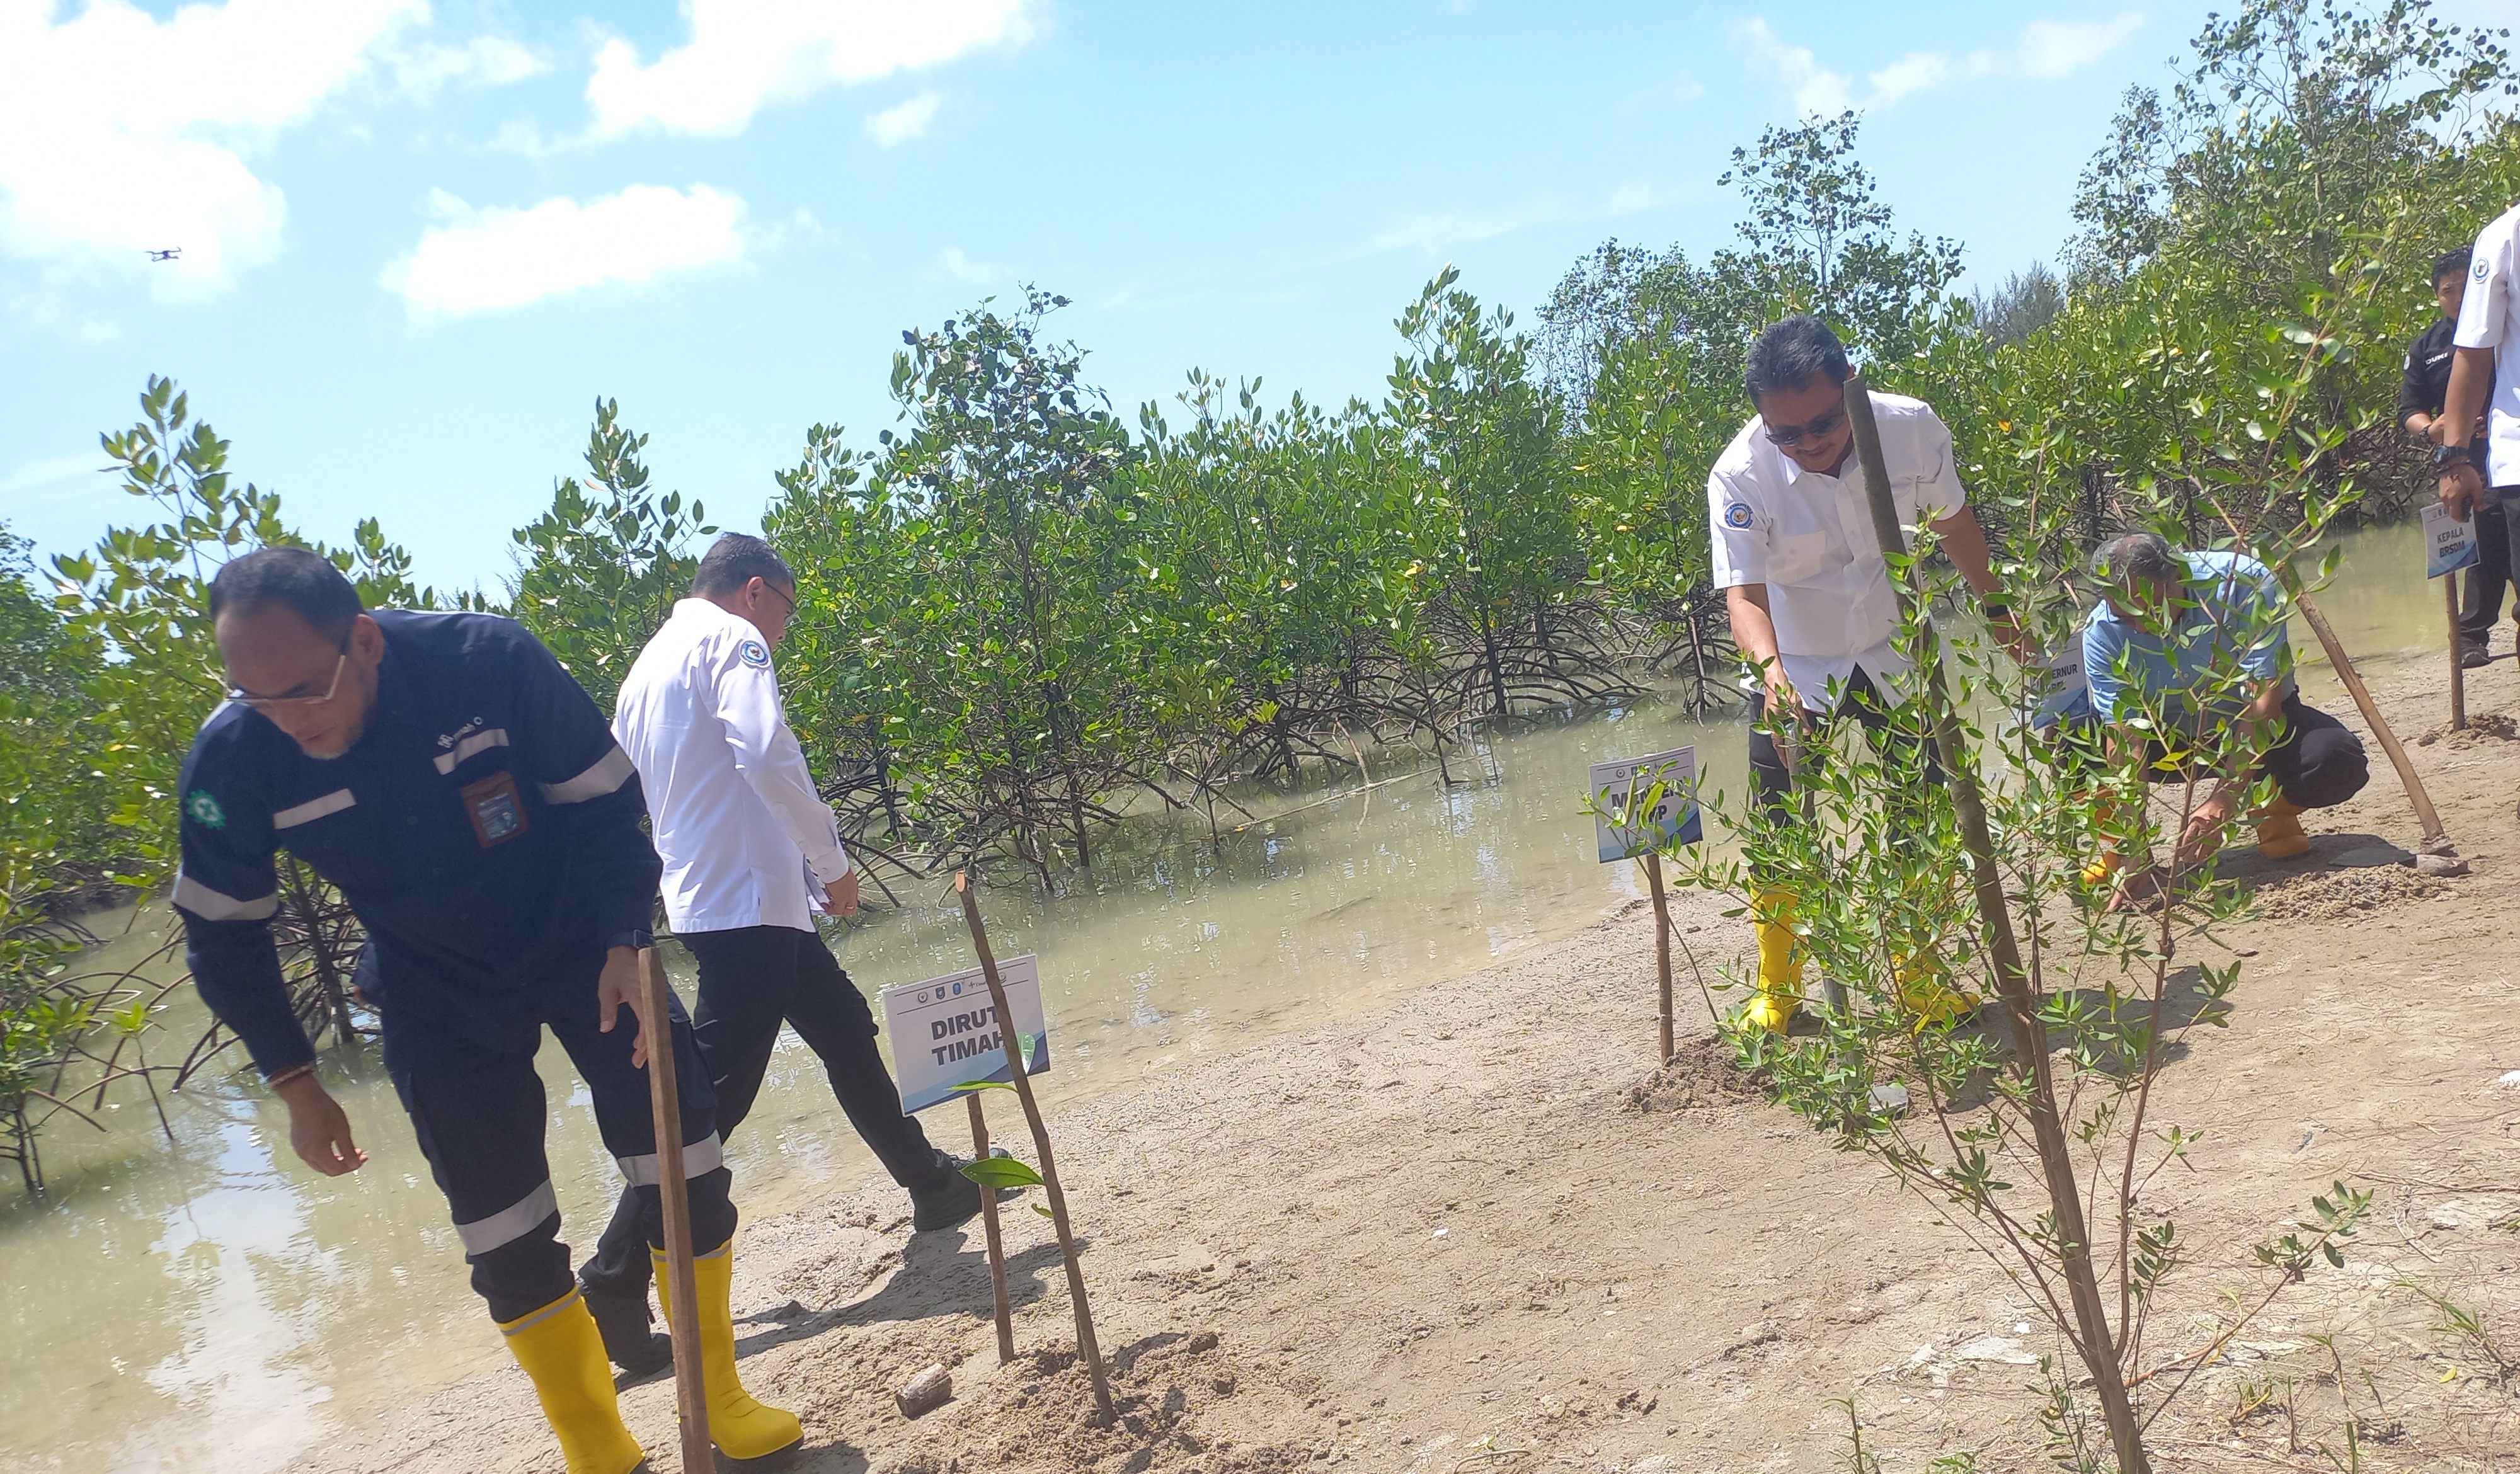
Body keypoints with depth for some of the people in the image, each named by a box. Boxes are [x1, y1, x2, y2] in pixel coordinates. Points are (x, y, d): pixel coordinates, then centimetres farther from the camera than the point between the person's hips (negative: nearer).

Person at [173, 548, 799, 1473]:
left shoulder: (490, 660, -27)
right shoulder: (231, 759, -21)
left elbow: (606, 801, -13)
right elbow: (222, 935, -4)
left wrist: (627, 946, -20)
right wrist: (295, 1085, -2)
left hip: (578, 945, -1)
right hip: (437, 995, 1)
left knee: (685, 1174, -4)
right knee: (507, 1240, 0)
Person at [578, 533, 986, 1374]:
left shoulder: (649, 666, 20)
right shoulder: (732, 640, -7)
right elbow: (767, 754, -24)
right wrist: (834, 861, -14)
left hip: (707, 900, 10)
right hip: (750, 903, -10)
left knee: (845, 1032, 19)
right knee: (713, 1095, -9)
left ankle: (932, 1187, 30)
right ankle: (614, 1285, -6)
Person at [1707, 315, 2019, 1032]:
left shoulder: (1913, 428, -18)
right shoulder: (1739, 476, -26)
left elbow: (1952, 522, 1)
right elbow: (1744, 593, -28)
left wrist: (1994, 605, 14)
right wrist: (1770, 667, -48)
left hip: (1898, 654, 2)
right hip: (1795, 672, -2)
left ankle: (1921, 984, 22)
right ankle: (1777, 991, 16)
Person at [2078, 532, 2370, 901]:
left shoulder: (2246, 585, -28)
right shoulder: (2103, 631, -25)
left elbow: (2263, 698, -32)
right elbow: (2126, 743, -29)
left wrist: (2224, 798, -42)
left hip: (2262, 729, -1)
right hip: (2169, 738, 1)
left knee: (2341, 759, -32)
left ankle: (2275, 814, 2)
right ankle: (2114, 852, -1)